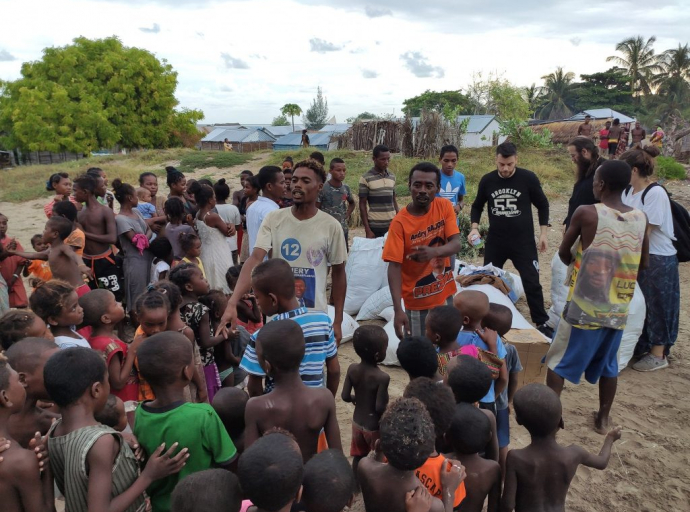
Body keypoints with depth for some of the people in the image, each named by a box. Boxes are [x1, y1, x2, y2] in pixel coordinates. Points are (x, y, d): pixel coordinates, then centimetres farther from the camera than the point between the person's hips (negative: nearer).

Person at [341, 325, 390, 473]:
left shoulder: (352, 369, -12)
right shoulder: (382, 377, -28)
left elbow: (345, 396, -8)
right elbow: (380, 407, -26)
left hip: (357, 423, 5)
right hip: (375, 427, -5)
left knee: (358, 457, 24)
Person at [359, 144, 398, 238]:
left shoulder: (392, 177, 9)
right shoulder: (366, 178, -6)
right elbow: (362, 204, -4)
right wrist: (367, 229, -9)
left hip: (392, 225, 4)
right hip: (375, 226, -4)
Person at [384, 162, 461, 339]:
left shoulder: (445, 207, -5)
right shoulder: (400, 222, -18)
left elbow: (456, 244, -11)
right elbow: (394, 266, -20)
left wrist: (434, 251, -35)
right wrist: (398, 309, -30)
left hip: (445, 294, 4)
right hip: (417, 301, -4)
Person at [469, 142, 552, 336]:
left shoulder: (528, 178, -10)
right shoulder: (487, 180, -3)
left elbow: (542, 205, 2)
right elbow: (477, 205, 12)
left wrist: (543, 233, 0)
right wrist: (475, 228, -3)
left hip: (523, 241, -2)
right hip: (495, 241, 3)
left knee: (532, 283, -1)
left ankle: (541, 323, 15)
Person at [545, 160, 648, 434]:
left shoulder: (586, 213, -14)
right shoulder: (641, 218, -1)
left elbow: (563, 253, -1)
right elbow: (643, 264, 10)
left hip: (585, 306, -4)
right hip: (618, 308, 5)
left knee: (558, 360, 10)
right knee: (608, 364, 20)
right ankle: (603, 419, 31)